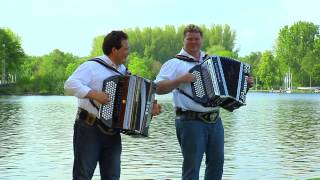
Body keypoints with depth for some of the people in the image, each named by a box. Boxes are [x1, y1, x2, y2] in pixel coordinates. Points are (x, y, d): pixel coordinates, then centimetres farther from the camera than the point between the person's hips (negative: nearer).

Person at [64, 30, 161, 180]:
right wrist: (93, 93, -29)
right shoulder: (92, 66, -9)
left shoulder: (124, 72, 15)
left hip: (113, 133, 7)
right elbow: (70, 85, -19)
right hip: (89, 129, -7)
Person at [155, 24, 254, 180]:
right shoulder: (175, 63, -1)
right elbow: (158, 88, -11)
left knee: (217, 162, 12)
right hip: (190, 121, -6)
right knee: (192, 165, -2)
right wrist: (180, 80, -21)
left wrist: (245, 83, 11)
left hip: (215, 120, 6)